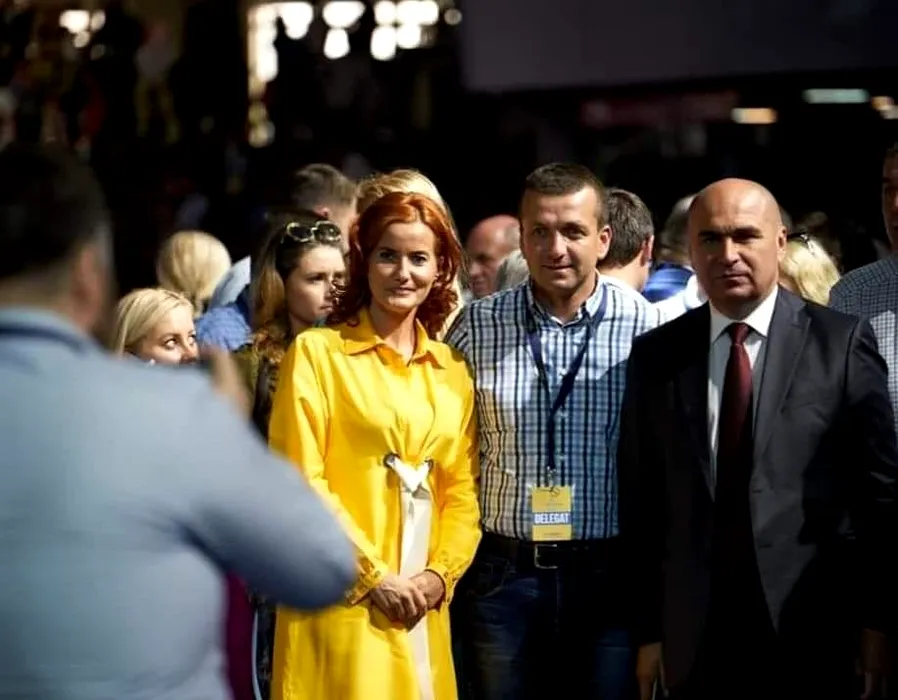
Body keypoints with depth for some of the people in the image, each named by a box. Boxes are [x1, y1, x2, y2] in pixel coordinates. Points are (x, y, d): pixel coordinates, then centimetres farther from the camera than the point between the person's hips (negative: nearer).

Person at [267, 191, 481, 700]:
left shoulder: (453, 369, 13)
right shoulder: (317, 352, -2)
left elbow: (464, 488, 12)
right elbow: (300, 482, -8)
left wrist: (442, 574, -3)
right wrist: (373, 577, -12)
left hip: (424, 610, 5)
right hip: (340, 602, -4)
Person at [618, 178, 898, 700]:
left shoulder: (842, 343, -1)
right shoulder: (658, 355, 6)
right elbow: (642, 499, 6)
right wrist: (648, 629, 3)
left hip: (812, 628, -2)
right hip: (695, 633, 2)